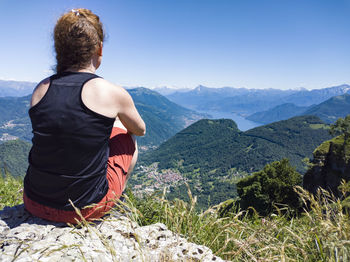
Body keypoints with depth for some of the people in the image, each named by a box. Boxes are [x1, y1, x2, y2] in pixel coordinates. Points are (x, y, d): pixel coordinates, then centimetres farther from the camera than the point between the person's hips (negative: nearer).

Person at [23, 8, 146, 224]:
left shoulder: (41, 89, -2)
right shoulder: (112, 93, -14)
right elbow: (140, 130, 6)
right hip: (85, 209, -4)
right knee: (129, 140, 17)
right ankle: (115, 203, 34)